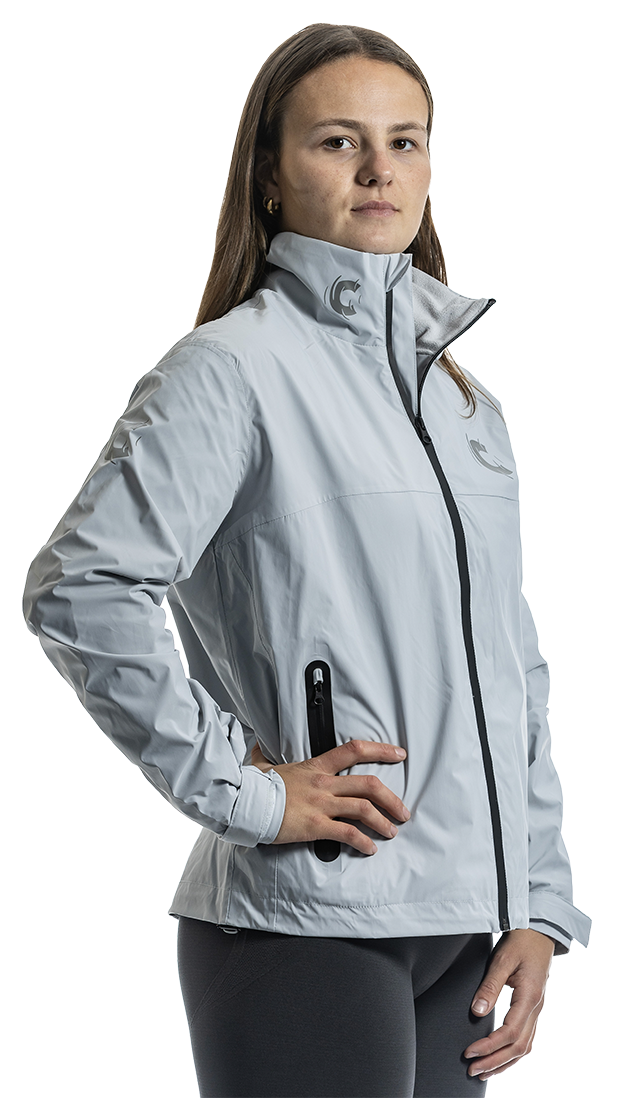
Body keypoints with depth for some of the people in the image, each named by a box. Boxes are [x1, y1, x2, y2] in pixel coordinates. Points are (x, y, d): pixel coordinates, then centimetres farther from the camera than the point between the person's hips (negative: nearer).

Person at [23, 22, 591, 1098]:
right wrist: (240, 786, -14)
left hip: (466, 932, 7)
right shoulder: (234, 366, -8)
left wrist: (538, 906, 10)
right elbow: (78, 591, -18)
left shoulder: (458, 388, 14)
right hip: (306, 926, -7)